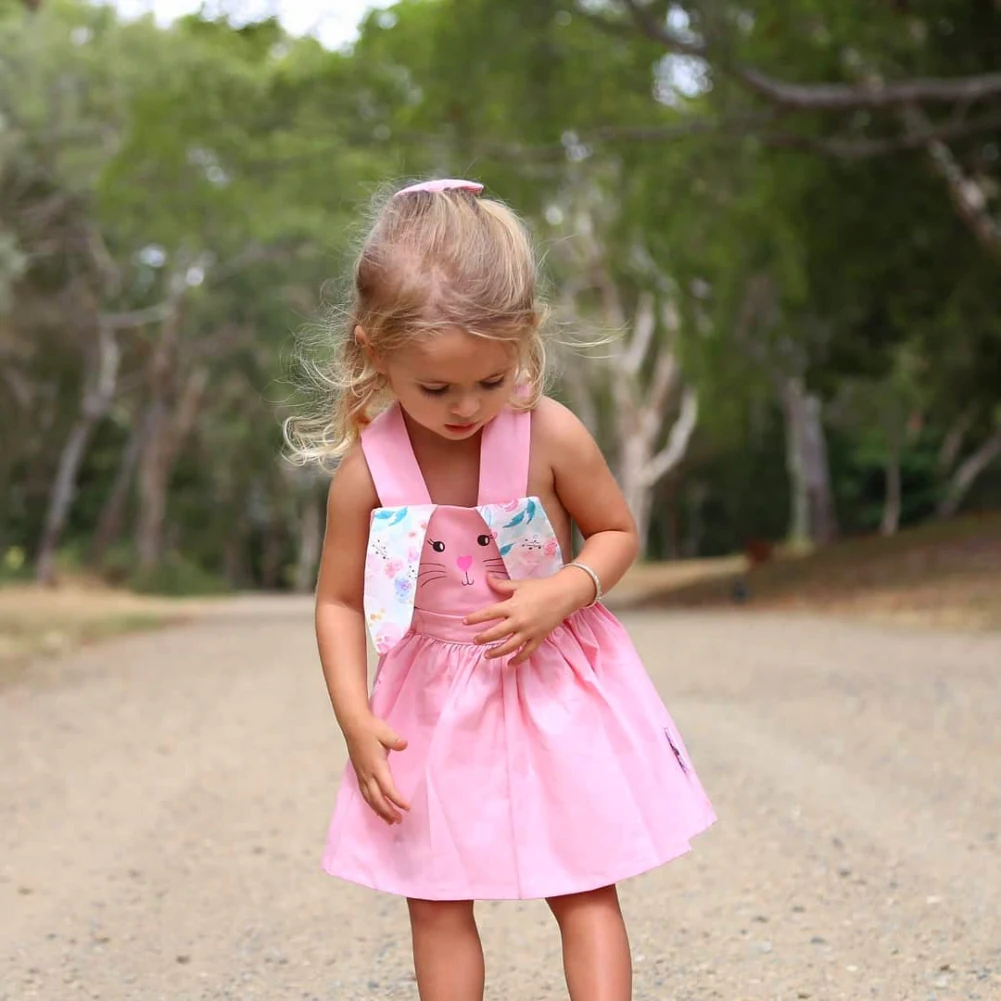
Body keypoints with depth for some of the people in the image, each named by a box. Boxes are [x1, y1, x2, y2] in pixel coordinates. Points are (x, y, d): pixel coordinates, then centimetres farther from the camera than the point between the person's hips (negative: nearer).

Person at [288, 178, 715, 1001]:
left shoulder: (551, 436, -18)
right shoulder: (368, 468, -16)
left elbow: (618, 533, -2)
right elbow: (339, 601, -4)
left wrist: (562, 592, -22)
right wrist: (357, 722, -13)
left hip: (555, 685, -1)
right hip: (435, 702, 1)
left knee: (585, 889, 5)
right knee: (435, 901, 9)